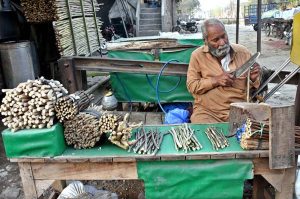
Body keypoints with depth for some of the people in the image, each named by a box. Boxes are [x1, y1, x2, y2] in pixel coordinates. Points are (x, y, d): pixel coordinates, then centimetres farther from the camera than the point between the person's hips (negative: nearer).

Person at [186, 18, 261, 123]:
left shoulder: (243, 52, 8)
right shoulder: (197, 55, 1)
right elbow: (192, 86, -2)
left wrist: (253, 79, -7)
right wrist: (216, 80, -12)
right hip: (207, 111, -2)